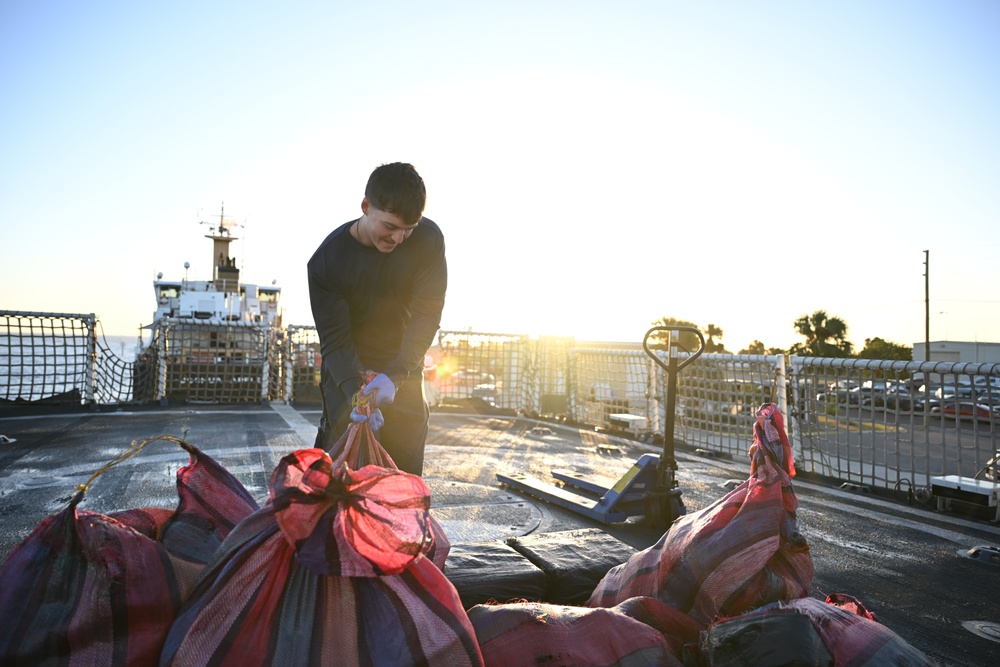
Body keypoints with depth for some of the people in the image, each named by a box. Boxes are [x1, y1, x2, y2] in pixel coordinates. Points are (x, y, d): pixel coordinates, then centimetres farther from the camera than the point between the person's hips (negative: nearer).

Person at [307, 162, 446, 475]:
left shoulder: (428, 239, -15)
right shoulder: (326, 260, -17)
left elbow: (426, 314, -17)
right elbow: (335, 337, -16)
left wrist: (395, 375, -29)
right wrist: (355, 392, -32)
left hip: (403, 369, 2)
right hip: (347, 369, -1)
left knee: (407, 467, 4)